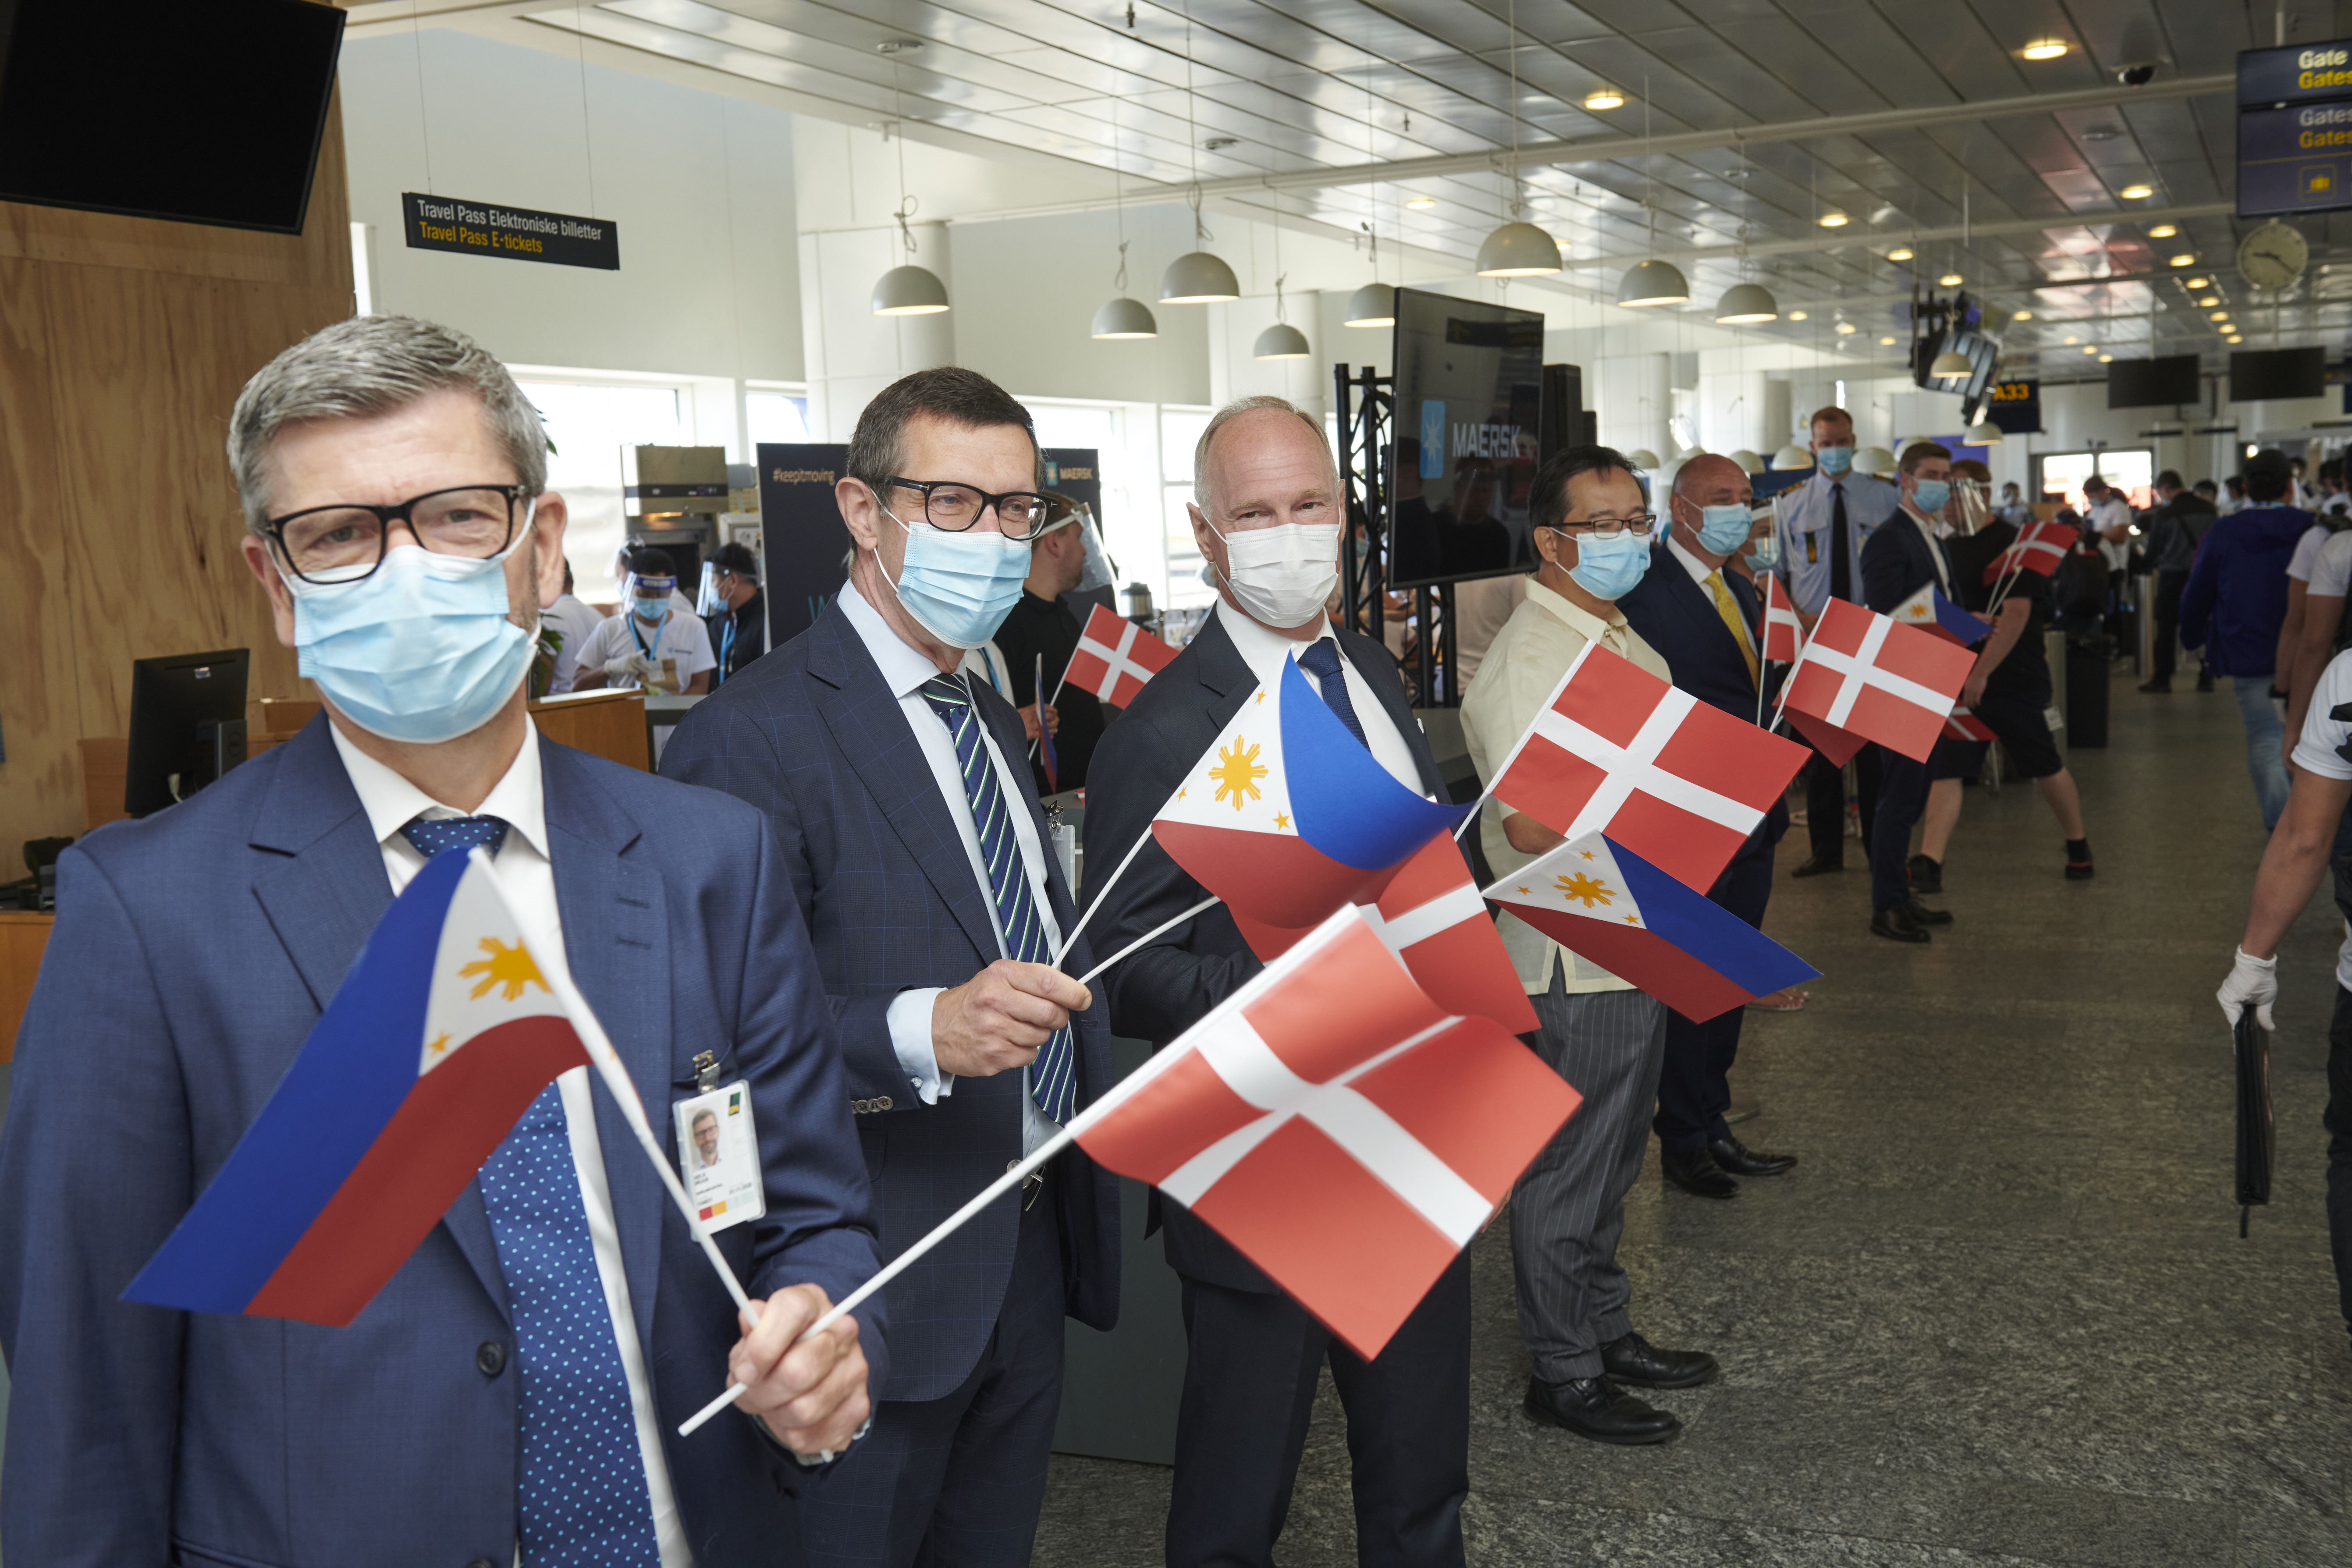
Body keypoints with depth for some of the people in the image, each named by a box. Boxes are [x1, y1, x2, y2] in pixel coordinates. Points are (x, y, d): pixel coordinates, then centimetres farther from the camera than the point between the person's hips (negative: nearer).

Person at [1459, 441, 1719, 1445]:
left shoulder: (1624, 642, 14)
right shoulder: (1528, 658, -19)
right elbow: (1529, 824, -27)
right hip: (1572, 956, -10)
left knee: (1612, 1162, 21)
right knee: (1567, 1169, 4)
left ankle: (1605, 1333, 36)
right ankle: (1562, 1373, 18)